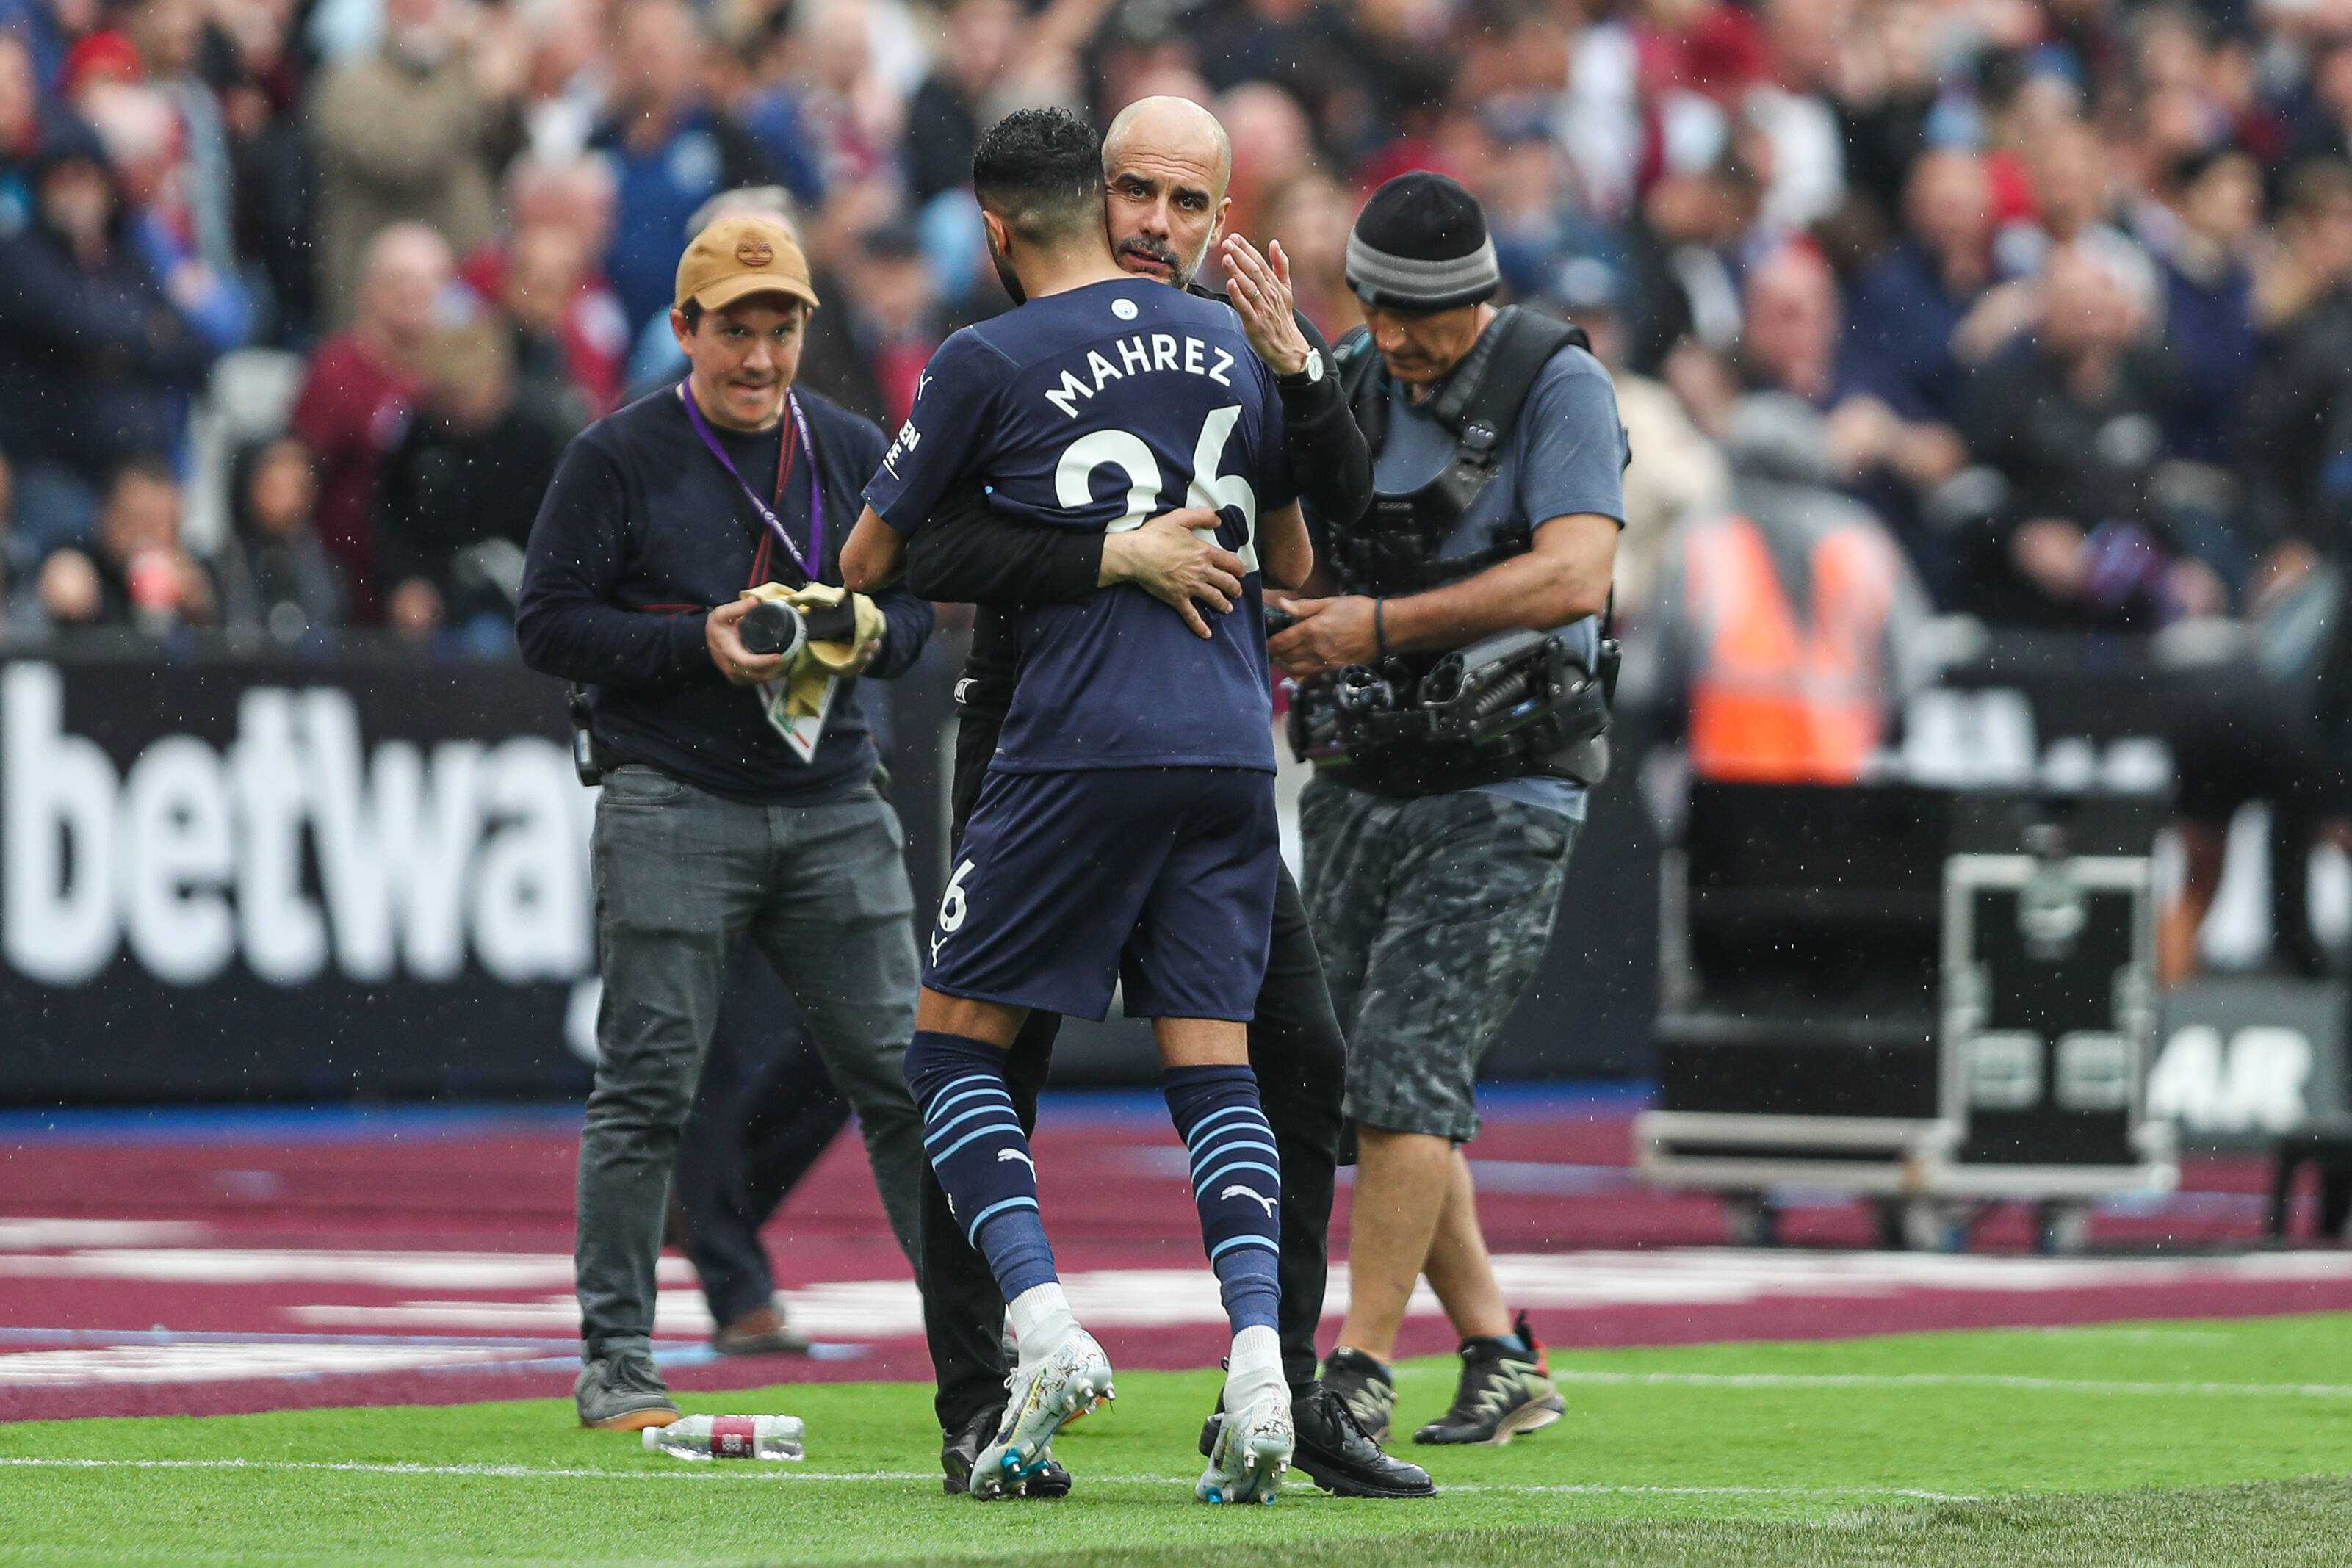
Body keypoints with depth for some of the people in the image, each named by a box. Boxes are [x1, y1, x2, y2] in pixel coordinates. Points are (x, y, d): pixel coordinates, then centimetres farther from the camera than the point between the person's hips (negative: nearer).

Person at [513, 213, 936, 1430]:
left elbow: (916, 606, 18)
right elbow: (549, 623, -4)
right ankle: (614, 1365, 2)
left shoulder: (853, 451, 12)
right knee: (646, 1087, -4)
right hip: (674, 811, -4)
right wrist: (697, 646, -16)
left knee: (905, 1075, 2)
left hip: (833, 805, 4)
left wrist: (871, 632, -6)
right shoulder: (616, 459, -2)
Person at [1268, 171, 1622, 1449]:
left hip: (1501, 792, -6)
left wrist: (1385, 626, -27)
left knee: (1404, 1065, -16)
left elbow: (1572, 576, -22)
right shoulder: (1347, 384, 6)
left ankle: (1359, 1372, -13)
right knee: (1377, 1087, 7)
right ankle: (1501, 1361, 18)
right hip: (1361, 787, 6)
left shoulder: (1556, 385, -10)